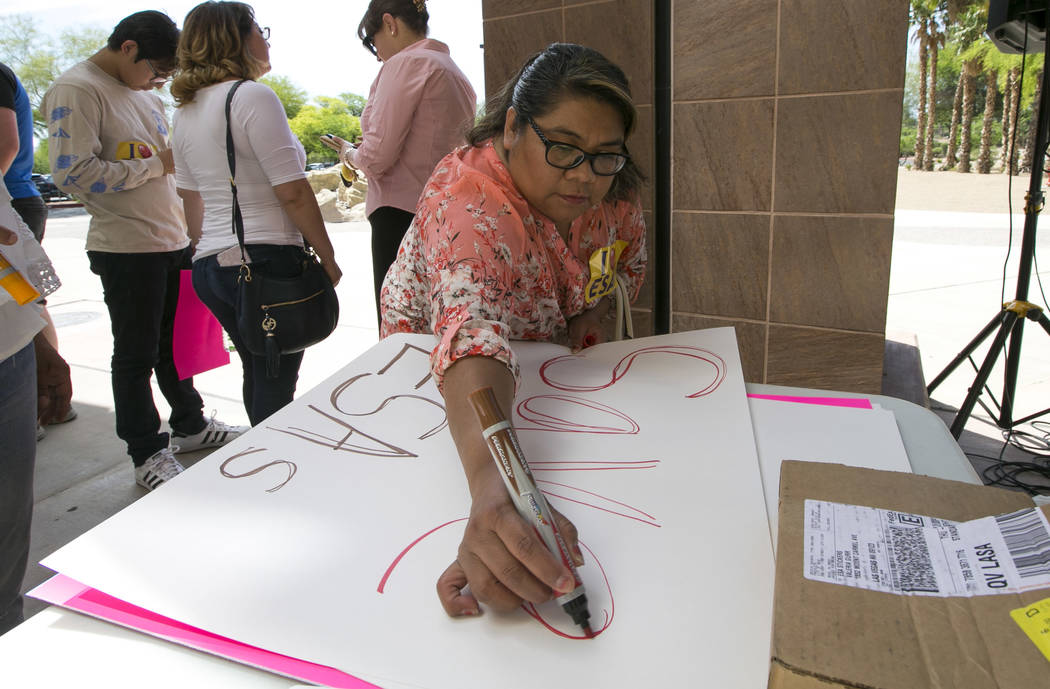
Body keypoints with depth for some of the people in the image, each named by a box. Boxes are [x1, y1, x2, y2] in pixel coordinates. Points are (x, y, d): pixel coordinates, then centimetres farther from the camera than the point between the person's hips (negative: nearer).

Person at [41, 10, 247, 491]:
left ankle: (190, 425, 33)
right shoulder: (76, 90, -11)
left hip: (173, 241, 8)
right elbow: (73, 172, -20)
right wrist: (156, 164, -15)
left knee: (177, 343, 17)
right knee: (136, 356, 3)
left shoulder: (144, 93, 15)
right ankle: (147, 454, 16)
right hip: (126, 249, -7)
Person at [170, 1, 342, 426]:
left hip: (210, 265, 9)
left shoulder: (187, 109, 15)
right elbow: (292, 192, -15)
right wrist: (327, 256, -8)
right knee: (275, 387, 0)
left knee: (256, 374, 19)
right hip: (266, 260, -8)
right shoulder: (252, 96, -10)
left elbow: (191, 200, 19)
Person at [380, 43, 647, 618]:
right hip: (442, 366, -5)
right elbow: (473, 328, -56)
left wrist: (600, 306, -20)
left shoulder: (611, 188, -19)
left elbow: (629, 259, 2)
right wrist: (491, 481, -72)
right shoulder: (468, 198, -38)